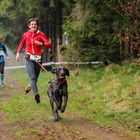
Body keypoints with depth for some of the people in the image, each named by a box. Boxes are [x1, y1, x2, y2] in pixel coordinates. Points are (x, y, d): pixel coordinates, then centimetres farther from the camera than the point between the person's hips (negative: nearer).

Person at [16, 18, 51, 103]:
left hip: (38, 58, 1)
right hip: (29, 58, 0)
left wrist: (41, 44, -24)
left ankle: (30, 86, 45)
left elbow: (49, 45, -8)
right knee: (32, 77, -17)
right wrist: (18, 53, 15)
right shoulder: (26, 34, 5)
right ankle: (36, 94, -30)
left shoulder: (40, 34, -1)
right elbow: (22, 44, 24)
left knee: (35, 78, 12)